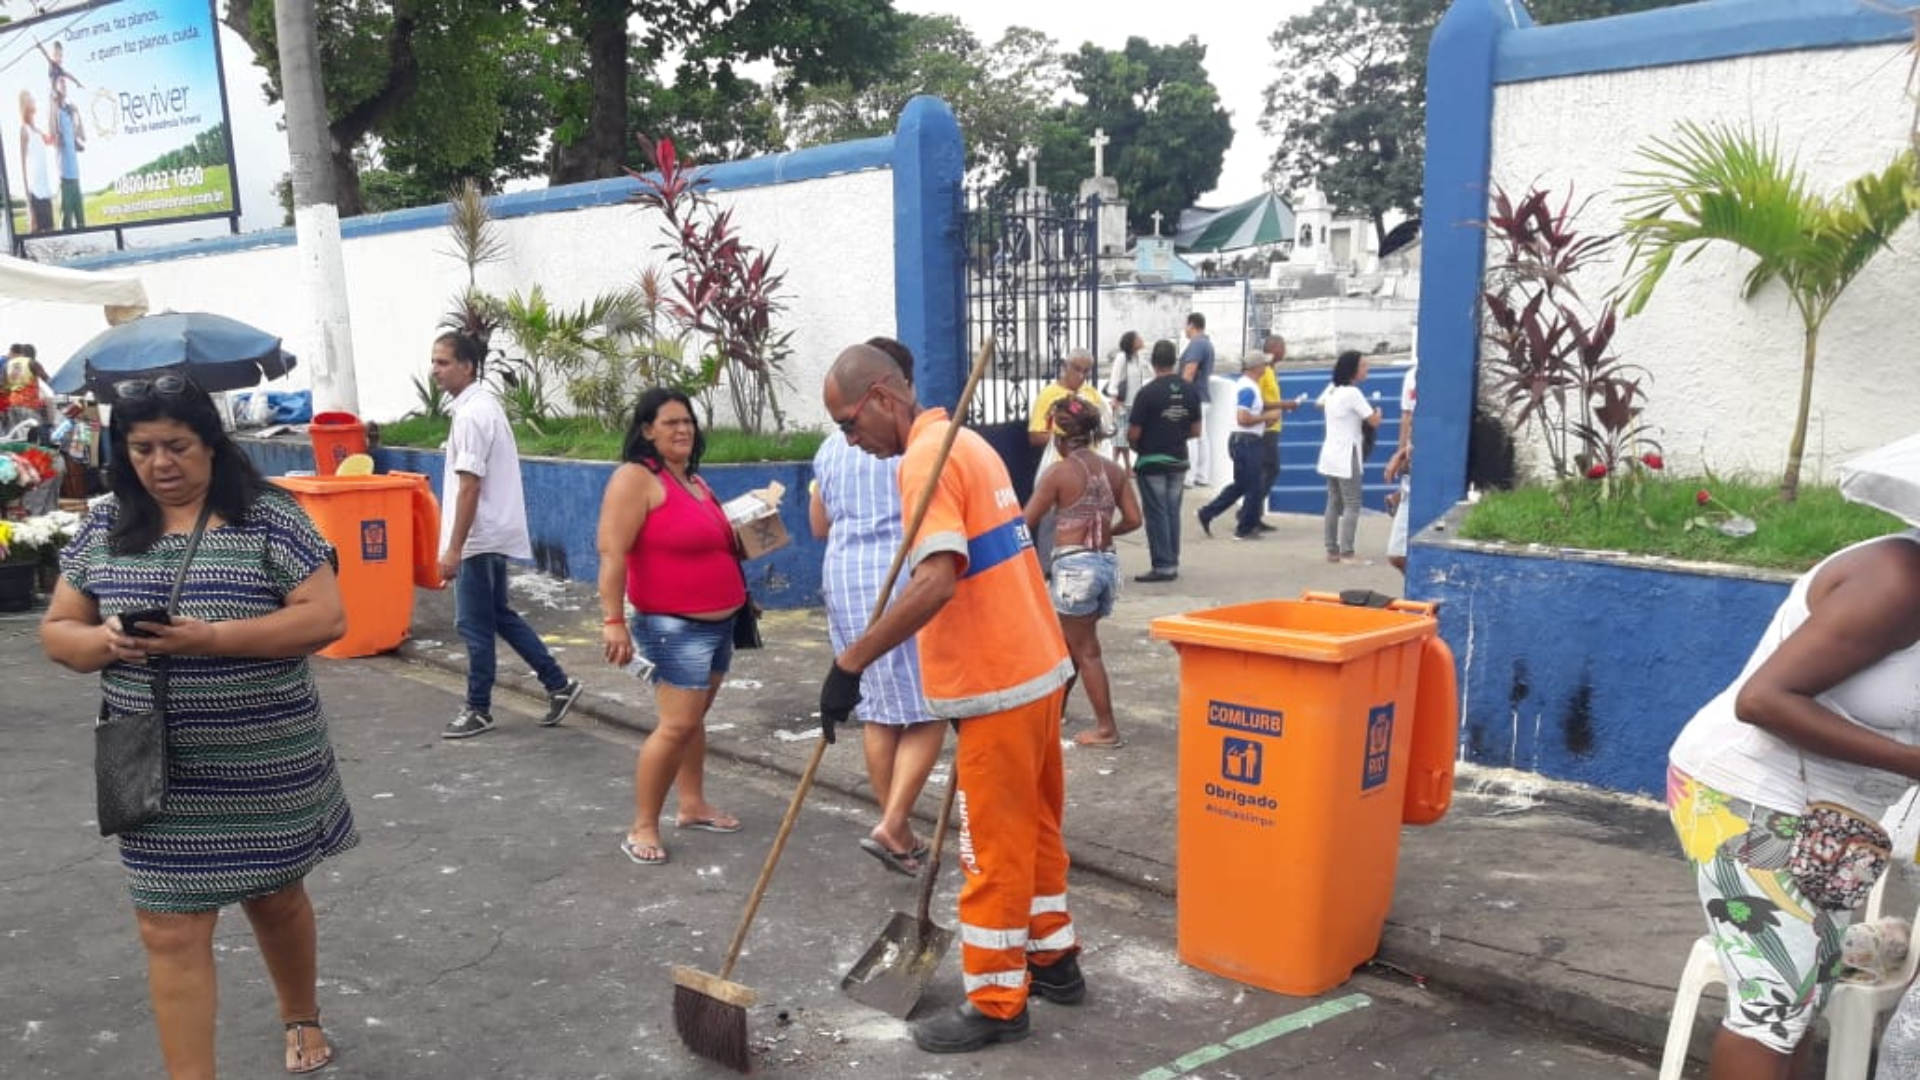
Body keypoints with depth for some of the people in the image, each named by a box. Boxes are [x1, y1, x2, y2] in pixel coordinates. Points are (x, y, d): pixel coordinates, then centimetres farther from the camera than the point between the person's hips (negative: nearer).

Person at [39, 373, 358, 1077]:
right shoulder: (105, 525, 3)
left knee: (275, 895, 19)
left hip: (264, 763, -2)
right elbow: (57, 630, 7)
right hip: (162, 770, 2)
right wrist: (104, 642, -17)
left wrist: (213, 637, -26)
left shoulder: (266, 515, -10)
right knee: (170, 930, 3)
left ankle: (302, 1016, 45)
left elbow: (326, 619, -15)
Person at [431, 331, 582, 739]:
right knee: (499, 616, 17)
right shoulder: (484, 403, 12)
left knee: (474, 625, 2)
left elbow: (469, 487, -22)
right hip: (493, 533, 10)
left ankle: (478, 710, 14)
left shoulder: (470, 414, -18)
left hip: (479, 538, -10)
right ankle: (558, 685, 19)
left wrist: (454, 548, -21)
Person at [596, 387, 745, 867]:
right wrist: (613, 619, -26)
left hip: (718, 623, 9)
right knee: (677, 724, -11)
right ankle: (642, 827, 0)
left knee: (695, 717, 17)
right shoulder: (637, 477, -13)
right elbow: (612, 553, -20)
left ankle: (693, 806, 28)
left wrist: (742, 539, 10)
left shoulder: (694, 479, 13)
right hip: (673, 627, -9)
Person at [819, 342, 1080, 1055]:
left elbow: (936, 583, -30)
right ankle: (1054, 959, 33)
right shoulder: (967, 442, 13)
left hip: (999, 684, -10)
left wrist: (851, 662, -28)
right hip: (1035, 667, 10)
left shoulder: (925, 459, -17)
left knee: (993, 847, 2)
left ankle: (995, 1004, 15)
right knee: (1034, 827, 20)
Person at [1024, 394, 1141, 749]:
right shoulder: (1114, 470, 7)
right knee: (1070, 641, 22)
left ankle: (1107, 729, 7)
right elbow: (1133, 520, 7)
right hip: (1108, 564, 6)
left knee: (1085, 650, 4)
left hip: (1074, 565, -6)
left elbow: (1027, 523, -4)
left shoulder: (1059, 472, -8)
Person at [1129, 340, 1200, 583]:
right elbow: (1195, 431, 6)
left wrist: (1138, 448, 7)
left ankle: (1163, 566, 2)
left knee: (1156, 514, 0)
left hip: (1152, 462, -5)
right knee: (1172, 512, 13)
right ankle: (1172, 564, 18)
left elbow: (1133, 433, -14)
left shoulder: (1148, 392, -16)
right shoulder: (1189, 390, 1)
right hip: (1178, 462, 6)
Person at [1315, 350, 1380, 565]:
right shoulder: (1352, 393, -17)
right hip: (1346, 456, -9)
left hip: (1330, 454, 9)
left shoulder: (1330, 390, 9)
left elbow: (1320, 405, 33)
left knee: (1334, 504, 11)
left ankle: (1332, 551, 13)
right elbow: (1374, 422, -15)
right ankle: (1347, 553, -6)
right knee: (1352, 506, -5)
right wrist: (1378, 412, 6)